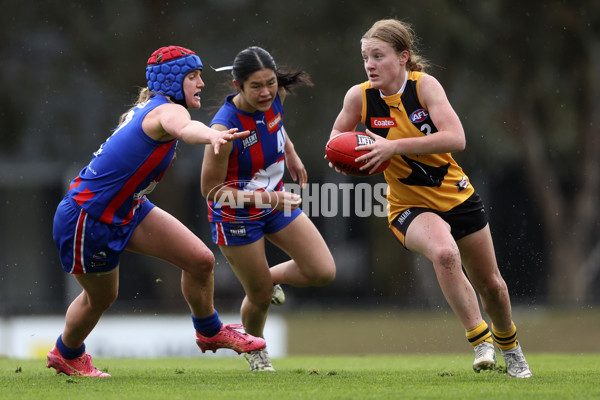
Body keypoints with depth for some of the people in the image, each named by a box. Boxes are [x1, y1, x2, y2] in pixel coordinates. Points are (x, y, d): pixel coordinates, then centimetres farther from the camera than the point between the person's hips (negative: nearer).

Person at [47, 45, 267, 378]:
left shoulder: (150, 108, 4)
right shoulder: (167, 110, -25)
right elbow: (184, 128, -52)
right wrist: (211, 136, -73)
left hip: (127, 210, 9)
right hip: (88, 219, -9)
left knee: (201, 260, 1)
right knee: (101, 298, 13)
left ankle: (209, 332, 26)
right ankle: (66, 355, 42)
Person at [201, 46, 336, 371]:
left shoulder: (274, 98, -15)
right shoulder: (224, 128, -33)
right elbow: (210, 189, -26)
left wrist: (291, 155, 16)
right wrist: (266, 198, -34)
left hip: (275, 201, 6)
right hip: (237, 216, -6)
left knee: (324, 272, -2)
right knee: (260, 299, 6)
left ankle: (270, 278, 29)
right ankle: (254, 348, 40)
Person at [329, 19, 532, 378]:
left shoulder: (425, 85, -18)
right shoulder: (360, 96, -12)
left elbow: (456, 138, -30)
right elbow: (338, 135, 7)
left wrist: (394, 146, -36)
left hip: (457, 197, 1)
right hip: (410, 207, -1)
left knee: (491, 284, 13)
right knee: (444, 253, -34)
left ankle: (509, 345, 44)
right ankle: (479, 338, -18)